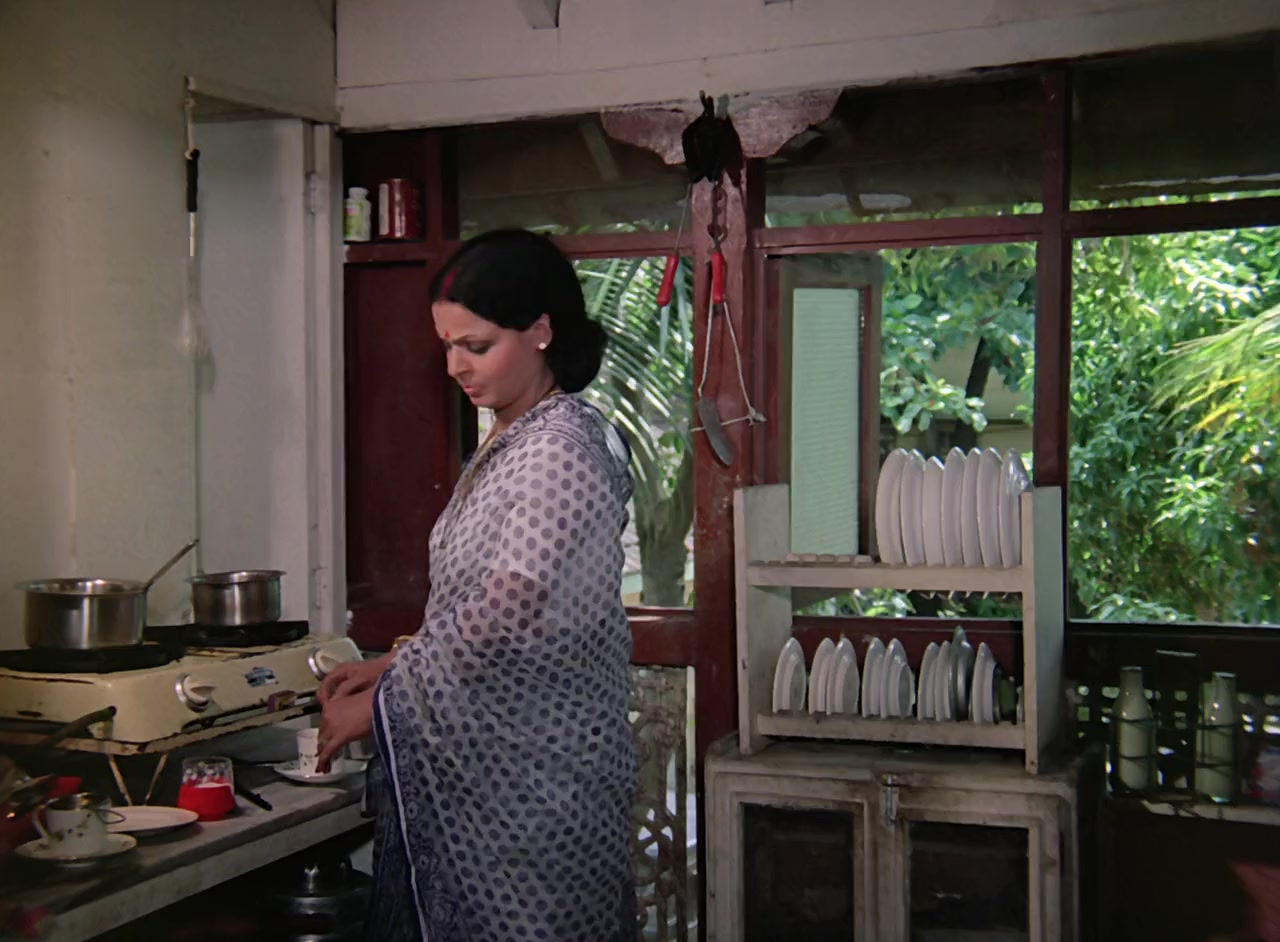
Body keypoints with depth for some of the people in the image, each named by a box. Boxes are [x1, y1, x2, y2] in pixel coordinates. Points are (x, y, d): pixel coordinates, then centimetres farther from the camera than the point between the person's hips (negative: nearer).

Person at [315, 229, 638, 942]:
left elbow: (504, 618, -20)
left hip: (535, 772, -9)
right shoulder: (508, 444, 13)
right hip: (481, 763, 9)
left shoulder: (563, 451, -16)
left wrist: (382, 703, -11)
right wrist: (393, 666, 6)